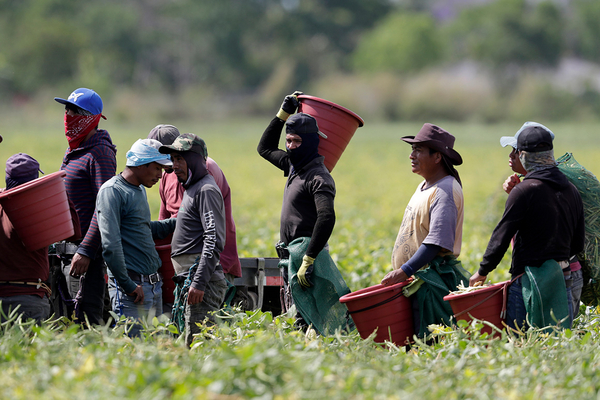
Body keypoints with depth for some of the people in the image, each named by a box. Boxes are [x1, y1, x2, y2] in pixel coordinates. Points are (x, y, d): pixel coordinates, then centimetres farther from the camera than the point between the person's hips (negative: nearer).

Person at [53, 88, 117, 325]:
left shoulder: (99, 153, -11)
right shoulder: (72, 151, 19)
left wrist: (85, 251, -24)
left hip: (86, 249, -10)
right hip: (65, 249, 10)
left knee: (86, 319, -12)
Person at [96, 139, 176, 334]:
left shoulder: (140, 190, 17)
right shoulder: (112, 191, -11)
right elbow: (110, 245, -19)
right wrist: (128, 285, -19)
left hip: (154, 284, 9)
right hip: (132, 285, -9)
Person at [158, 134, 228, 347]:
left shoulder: (207, 191, -9)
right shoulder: (191, 189, 22)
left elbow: (214, 241, -18)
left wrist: (199, 282, -23)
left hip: (203, 281, -10)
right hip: (191, 280, 10)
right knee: (192, 345, 8)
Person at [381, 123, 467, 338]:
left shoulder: (445, 191, -14)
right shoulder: (424, 187, 17)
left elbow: (437, 241, -23)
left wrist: (405, 271, -27)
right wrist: (400, 272, 20)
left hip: (434, 279, -10)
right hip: (415, 279, 10)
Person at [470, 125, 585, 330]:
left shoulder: (524, 191, -13)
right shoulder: (571, 190, 9)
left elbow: (501, 236, -10)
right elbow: (578, 244, 14)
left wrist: (483, 271, 3)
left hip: (531, 279, -7)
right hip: (563, 279, 7)